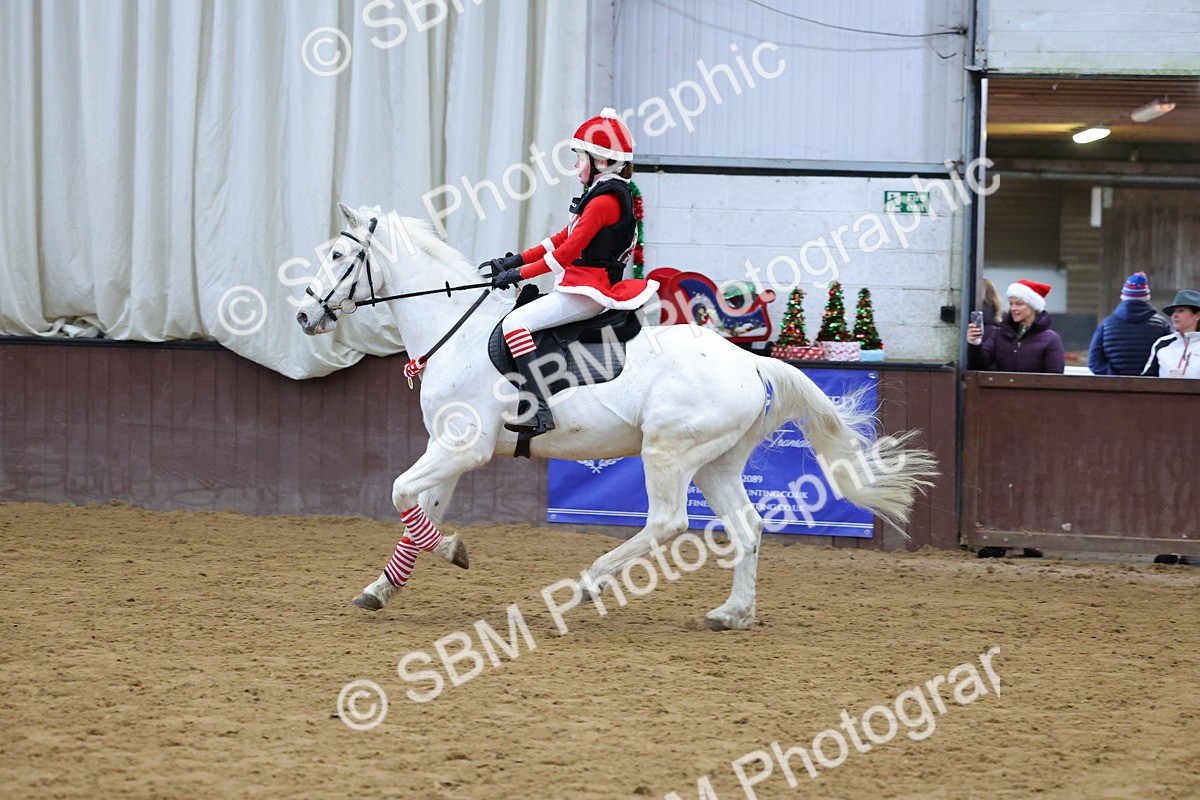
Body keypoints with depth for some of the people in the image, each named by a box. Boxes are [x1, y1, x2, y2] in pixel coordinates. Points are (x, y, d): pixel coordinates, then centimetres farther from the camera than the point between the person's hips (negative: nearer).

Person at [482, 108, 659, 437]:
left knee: (515, 323, -20)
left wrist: (520, 273, -18)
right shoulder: (611, 195, 16)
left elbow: (568, 251, -22)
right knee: (517, 320, 22)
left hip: (587, 291, -11)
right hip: (588, 287, 11)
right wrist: (517, 260, 14)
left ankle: (539, 409, -28)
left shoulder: (604, 201, -17)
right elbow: (563, 238, 19)